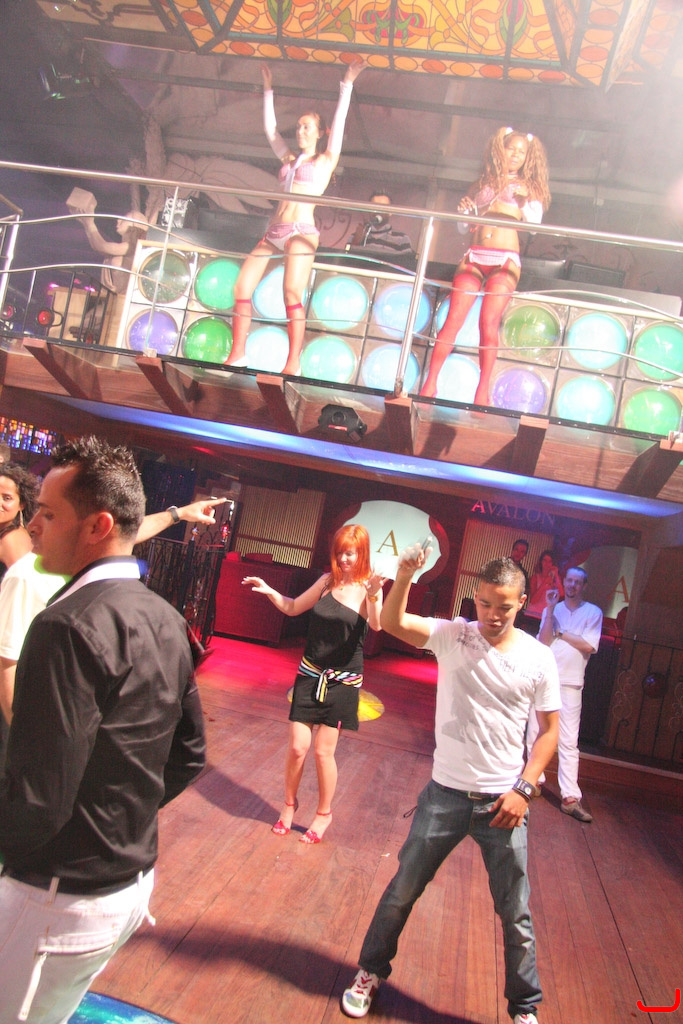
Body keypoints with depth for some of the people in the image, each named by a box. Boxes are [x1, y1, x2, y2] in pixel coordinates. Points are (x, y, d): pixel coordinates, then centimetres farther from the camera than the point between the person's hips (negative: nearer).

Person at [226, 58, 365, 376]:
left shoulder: (325, 160, 10)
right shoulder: (289, 159, 24)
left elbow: (338, 123, 4)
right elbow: (269, 128, 32)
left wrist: (346, 85, 3)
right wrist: (268, 89, 36)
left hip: (301, 231, -6)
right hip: (274, 231, 6)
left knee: (292, 292, -23)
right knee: (241, 287, -4)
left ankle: (293, 363, -25)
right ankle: (238, 354, 1)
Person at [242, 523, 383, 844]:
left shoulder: (368, 588, -11)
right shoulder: (328, 581, -2)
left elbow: (376, 625, -30)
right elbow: (293, 607, 10)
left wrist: (373, 596, -49)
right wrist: (269, 591, -6)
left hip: (343, 682, -3)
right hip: (310, 674, 3)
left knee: (323, 751, 3)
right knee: (297, 747, 4)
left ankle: (324, 814, 26)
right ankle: (289, 804, 30)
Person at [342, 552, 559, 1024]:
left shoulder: (538, 659, -7)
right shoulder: (453, 635, -8)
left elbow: (549, 731, 1)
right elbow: (392, 623, -20)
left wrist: (524, 789, -8)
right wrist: (405, 576, -37)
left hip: (502, 802, 0)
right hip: (446, 794, 0)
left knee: (515, 913, 13)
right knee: (403, 891, 14)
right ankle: (371, 972, 39)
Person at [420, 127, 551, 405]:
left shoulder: (530, 189, 16)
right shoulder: (483, 183, 22)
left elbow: (534, 223, 0)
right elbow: (463, 225, 19)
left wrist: (524, 203, -16)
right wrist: (464, 210, -1)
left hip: (505, 260, -2)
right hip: (474, 257, 2)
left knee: (489, 324, -14)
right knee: (453, 319, -11)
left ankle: (483, 391, -10)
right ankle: (430, 384, -12)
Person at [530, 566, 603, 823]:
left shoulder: (593, 612, 2)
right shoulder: (552, 609, 8)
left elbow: (588, 646, -9)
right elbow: (543, 642, -5)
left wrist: (560, 632, -4)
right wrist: (550, 609, -8)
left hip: (570, 684, -3)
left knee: (569, 741, -5)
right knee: (535, 733, 10)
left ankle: (571, 797, -3)